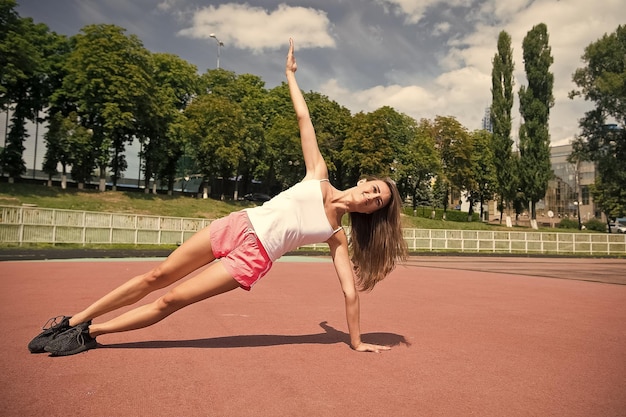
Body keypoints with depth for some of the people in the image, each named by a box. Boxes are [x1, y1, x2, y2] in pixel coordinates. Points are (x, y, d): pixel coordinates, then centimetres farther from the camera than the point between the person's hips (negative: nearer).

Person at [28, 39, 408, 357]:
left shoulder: (337, 236, -2)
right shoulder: (319, 175, 1)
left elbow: (351, 290, -2)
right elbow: (303, 117, 3)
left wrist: (357, 342, -1)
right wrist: (290, 74, 7)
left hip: (253, 257, -2)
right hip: (237, 226, 2)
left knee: (171, 301, -6)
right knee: (157, 277, 6)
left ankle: (89, 333, 14)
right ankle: (75, 319, 23)